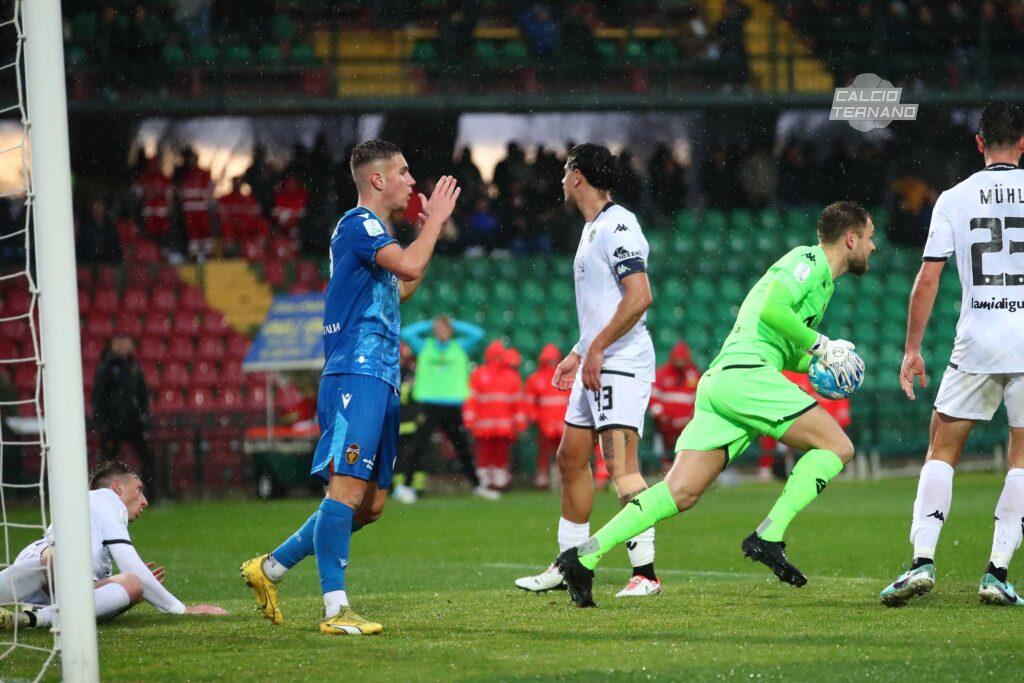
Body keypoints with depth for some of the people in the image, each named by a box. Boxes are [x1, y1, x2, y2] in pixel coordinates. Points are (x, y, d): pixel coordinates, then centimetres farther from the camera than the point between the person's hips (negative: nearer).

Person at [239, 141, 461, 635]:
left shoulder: (374, 231, 22)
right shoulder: (359, 224, -9)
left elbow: (397, 291, 37)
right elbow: (410, 266, -24)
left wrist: (433, 231, 32)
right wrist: (435, 220, -8)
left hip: (378, 381, 10)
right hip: (355, 376, -10)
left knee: (370, 503, 10)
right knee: (348, 488, -15)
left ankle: (270, 568, 18)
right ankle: (335, 609, -17)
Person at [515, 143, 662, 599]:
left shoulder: (617, 227, -14)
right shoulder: (593, 228, 18)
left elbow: (639, 298, -23)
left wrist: (596, 349, -22)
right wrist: (577, 353, 24)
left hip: (621, 364, -11)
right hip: (596, 365, 11)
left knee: (620, 463, -17)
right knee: (571, 459, 14)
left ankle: (645, 572, -20)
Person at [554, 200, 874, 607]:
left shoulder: (819, 278, 29)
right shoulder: (808, 261, 0)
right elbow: (771, 309, -18)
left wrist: (817, 362, 19)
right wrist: (820, 345, -8)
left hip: (717, 383, 9)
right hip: (745, 374, -9)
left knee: (680, 492, -2)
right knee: (837, 447, -9)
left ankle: (585, 556, -11)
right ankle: (769, 537, -16)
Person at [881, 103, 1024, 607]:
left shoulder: (954, 199, 4)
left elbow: (926, 280, 2)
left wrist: (912, 349, 8)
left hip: (976, 341, 0)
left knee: (942, 450, 9)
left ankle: (922, 561, -5)